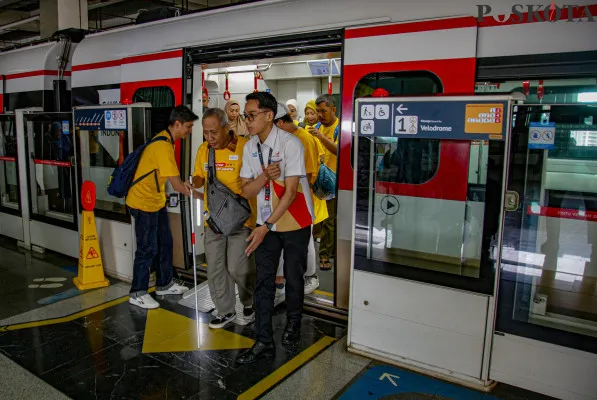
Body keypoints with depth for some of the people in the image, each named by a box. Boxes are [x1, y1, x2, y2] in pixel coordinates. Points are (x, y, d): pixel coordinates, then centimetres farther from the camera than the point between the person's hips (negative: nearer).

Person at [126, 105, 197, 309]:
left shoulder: (165, 140, 6)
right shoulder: (163, 146, -25)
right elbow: (177, 185, -24)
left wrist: (183, 184, 1)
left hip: (156, 201, 10)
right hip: (144, 203, -10)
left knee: (165, 243, 16)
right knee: (148, 249, 0)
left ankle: (164, 284, 30)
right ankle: (137, 293, 15)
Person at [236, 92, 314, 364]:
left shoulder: (290, 144, -18)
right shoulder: (250, 147, 0)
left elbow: (290, 192, -20)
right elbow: (246, 191, 0)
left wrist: (267, 226, -23)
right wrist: (265, 175, -21)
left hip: (295, 222, -4)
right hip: (266, 222, 5)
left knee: (293, 277, 10)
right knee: (263, 281, 5)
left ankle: (293, 323, 36)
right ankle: (263, 340, 16)